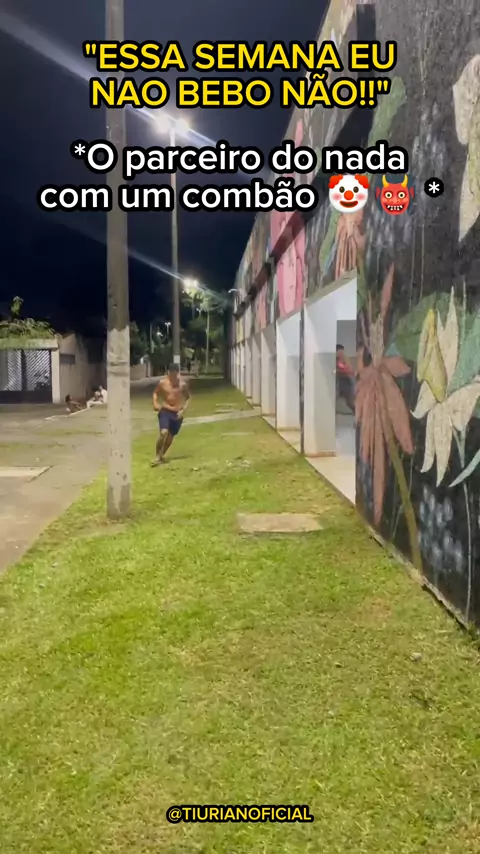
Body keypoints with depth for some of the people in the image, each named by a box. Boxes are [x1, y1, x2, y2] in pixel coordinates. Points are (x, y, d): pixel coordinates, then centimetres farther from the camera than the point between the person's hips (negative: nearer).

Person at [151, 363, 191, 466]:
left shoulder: (183, 384, -6)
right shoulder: (163, 382, -5)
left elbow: (188, 398, 6)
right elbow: (156, 393, 10)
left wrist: (183, 410, -6)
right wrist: (155, 403, -8)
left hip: (177, 413, 2)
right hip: (165, 411, -2)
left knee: (171, 436, 9)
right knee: (163, 433, -21)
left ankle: (162, 454, 31)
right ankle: (157, 456, -9)